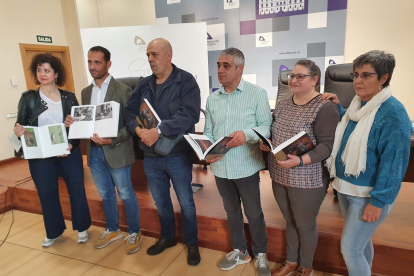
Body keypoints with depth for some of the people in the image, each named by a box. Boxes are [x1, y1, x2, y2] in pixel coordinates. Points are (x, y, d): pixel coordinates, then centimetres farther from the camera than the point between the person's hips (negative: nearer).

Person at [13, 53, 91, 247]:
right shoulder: (28, 98, 1)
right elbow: (20, 126, 2)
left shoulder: (69, 97, 1)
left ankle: (82, 228, 28)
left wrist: (72, 145, -16)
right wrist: (18, 131, -22)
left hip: (69, 153, 0)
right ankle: (54, 232, 33)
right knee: (47, 194, 11)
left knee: (77, 190, 7)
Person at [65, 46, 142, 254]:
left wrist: (112, 140, -25)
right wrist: (73, 122, -6)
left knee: (126, 194, 7)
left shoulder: (123, 90, -10)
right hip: (94, 151, 6)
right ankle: (112, 230, 38)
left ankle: (134, 233, 26)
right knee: (105, 194, 19)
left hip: (117, 151, -6)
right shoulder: (86, 92, 10)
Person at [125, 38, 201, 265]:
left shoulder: (185, 81, -10)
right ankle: (167, 237, 43)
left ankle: (192, 243, 33)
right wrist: (138, 129, -17)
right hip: (150, 157, 5)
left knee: (186, 202, 11)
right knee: (160, 201, 20)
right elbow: (130, 111, 4)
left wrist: (158, 131, -28)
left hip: (178, 156, -5)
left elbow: (190, 114, -22)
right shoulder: (144, 84, 7)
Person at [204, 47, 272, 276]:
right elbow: (208, 132, 8)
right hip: (220, 167, 5)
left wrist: (247, 134, -25)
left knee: (254, 214, 12)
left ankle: (261, 254, 36)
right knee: (232, 211, 20)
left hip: (246, 167, -4)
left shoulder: (257, 93, -7)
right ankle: (240, 251, 42)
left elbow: (266, 126, -8)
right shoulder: (212, 98, 7)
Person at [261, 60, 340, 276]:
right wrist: (266, 143, -6)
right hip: (279, 176, 6)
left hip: (307, 180, -6)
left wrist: (300, 161, -31)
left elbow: (327, 145, -19)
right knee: (290, 221, 22)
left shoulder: (325, 108, -14)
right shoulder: (283, 104, 8)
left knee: (305, 225, 13)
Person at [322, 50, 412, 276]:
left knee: (349, 248, 0)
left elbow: (394, 162, -19)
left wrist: (378, 201, -19)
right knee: (361, 240, 24)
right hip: (345, 187, 7)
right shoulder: (357, 104, 5)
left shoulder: (393, 113, -19)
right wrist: (337, 108, 5)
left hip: (368, 194, -7)